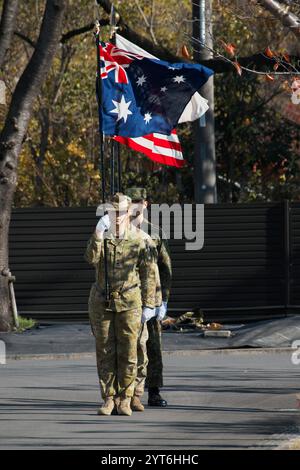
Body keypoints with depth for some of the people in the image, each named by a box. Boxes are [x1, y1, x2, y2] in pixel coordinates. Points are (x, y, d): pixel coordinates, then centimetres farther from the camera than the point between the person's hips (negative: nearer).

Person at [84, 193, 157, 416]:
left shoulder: (139, 243, 1)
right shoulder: (99, 240, 6)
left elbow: (149, 276, 4)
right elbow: (92, 258, -15)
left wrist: (149, 305, -1)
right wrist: (98, 234, -25)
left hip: (129, 303, -2)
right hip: (102, 303, 2)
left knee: (128, 353, -2)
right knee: (105, 353, 3)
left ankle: (124, 400, 5)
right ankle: (109, 399, 9)